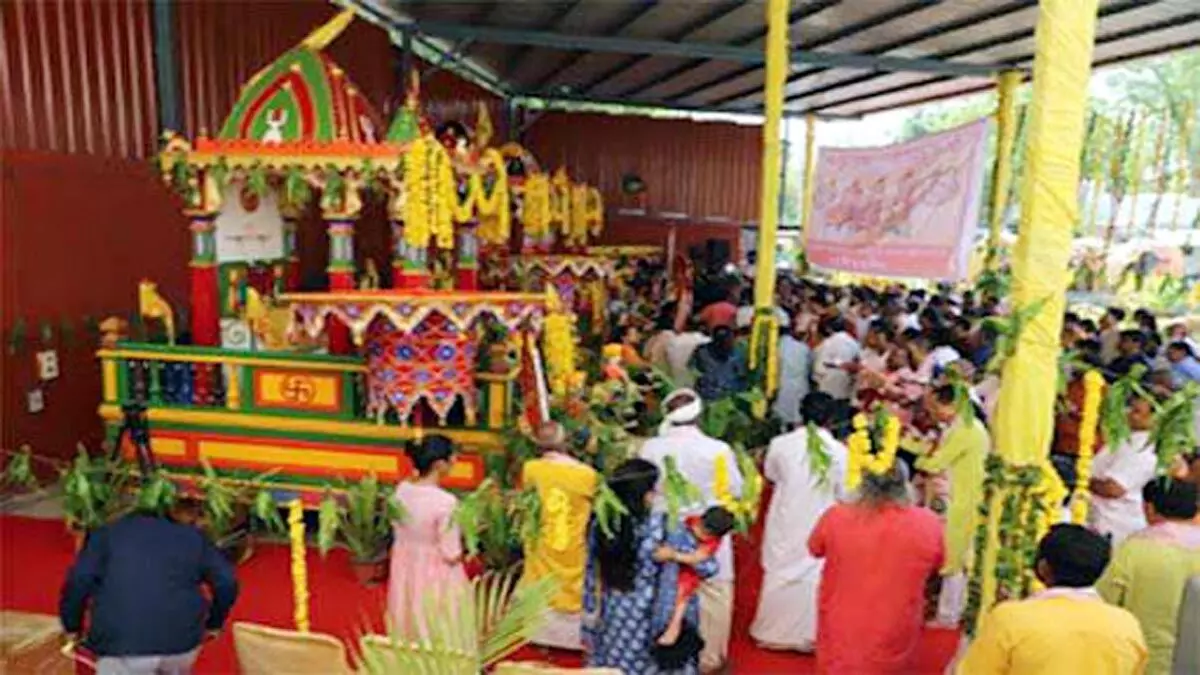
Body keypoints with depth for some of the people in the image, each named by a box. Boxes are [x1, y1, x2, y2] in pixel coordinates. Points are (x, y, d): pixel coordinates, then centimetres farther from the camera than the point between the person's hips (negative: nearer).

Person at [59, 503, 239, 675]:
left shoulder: (106, 535, 18)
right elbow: (227, 581, 11)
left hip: (121, 642, -2)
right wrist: (214, 624, 24)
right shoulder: (191, 536, 20)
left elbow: (78, 582, 3)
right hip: (182, 637, 3)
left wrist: (72, 627, 17)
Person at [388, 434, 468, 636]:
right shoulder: (446, 502, -28)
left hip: (404, 566, 7)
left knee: (408, 626, 25)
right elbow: (452, 556, -21)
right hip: (435, 574, -7)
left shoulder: (402, 489, -8)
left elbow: (399, 532, 6)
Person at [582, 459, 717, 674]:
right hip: (654, 626, -4)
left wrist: (590, 624, 10)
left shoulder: (599, 526, -10)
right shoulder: (664, 527, -22)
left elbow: (591, 580, -1)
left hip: (612, 622, 4)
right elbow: (707, 566, -17)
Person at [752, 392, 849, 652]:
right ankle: (807, 635, 24)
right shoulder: (840, 452, -16)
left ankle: (772, 632, 30)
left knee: (779, 573, 17)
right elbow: (845, 495, -8)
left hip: (785, 523, 1)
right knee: (813, 578, 14)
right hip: (819, 526, -1)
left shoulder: (780, 443, -12)